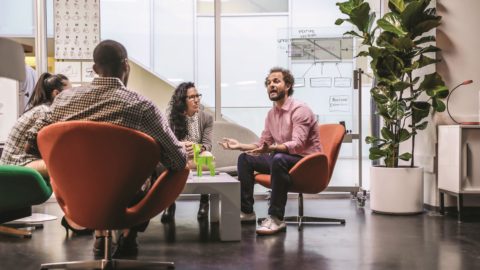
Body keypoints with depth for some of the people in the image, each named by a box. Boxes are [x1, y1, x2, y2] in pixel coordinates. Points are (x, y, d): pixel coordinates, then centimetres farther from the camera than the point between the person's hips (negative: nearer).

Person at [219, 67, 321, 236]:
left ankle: (276, 218, -33)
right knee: (245, 159, 4)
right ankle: (246, 211, 6)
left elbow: (297, 144, -30)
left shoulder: (299, 109, -16)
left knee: (279, 159, -38)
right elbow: (262, 144, 16)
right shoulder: (271, 113, 9)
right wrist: (239, 145, 4)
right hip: (283, 159, 9)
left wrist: (272, 148, -45)